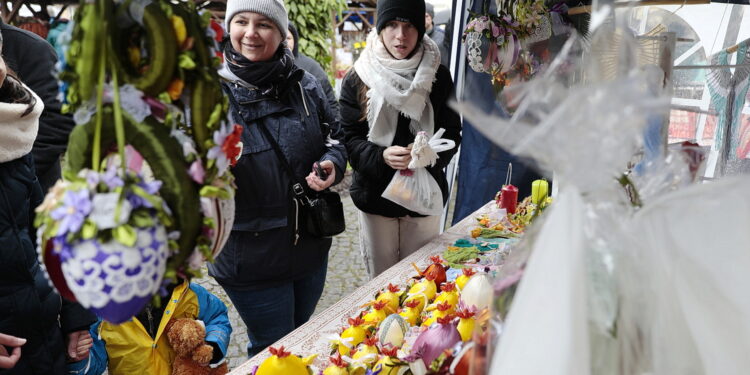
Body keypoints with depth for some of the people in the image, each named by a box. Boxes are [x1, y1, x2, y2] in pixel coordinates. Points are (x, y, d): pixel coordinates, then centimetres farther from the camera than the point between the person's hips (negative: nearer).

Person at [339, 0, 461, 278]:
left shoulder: (438, 76, -2)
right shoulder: (358, 80, -3)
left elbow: (452, 132, -1)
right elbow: (349, 138, -6)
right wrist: (381, 156, -25)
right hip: (375, 196, 0)